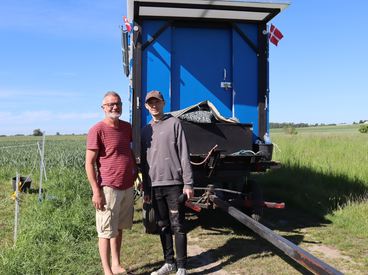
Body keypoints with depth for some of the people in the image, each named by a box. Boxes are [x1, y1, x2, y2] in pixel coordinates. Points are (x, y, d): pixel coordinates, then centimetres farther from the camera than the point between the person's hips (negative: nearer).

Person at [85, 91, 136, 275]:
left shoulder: (127, 127, 9)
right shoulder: (97, 130, -10)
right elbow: (89, 163, -11)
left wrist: (137, 176, 17)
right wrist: (96, 191, -16)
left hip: (127, 188, 7)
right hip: (109, 189, -6)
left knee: (119, 228, 16)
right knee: (106, 232, 3)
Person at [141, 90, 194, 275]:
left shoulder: (174, 123, 0)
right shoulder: (145, 130, 14)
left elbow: (184, 155, -5)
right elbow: (144, 162, 16)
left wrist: (188, 183, -10)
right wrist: (146, 189, 14)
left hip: (174, 184, -5)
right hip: (155, 186, 5)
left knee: (177, 226, 0)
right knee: (163, 226, 12)